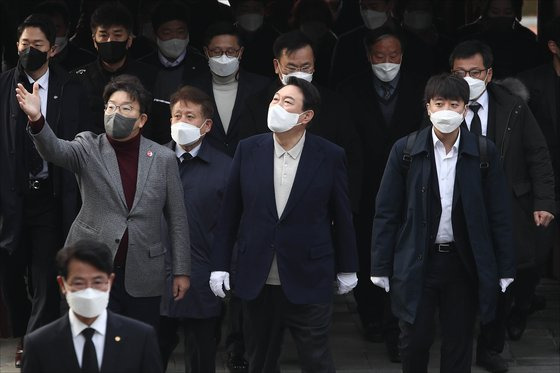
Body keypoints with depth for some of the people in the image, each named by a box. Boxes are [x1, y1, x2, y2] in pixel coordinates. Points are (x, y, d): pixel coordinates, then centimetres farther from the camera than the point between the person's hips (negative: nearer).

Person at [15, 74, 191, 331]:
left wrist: (181, 271, 6)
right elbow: (54, 150, -21)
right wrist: (36, 119, -41)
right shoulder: (89, 148, 0)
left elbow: (177, 220, 7)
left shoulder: (163, 159, 3)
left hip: (143, 277, 1)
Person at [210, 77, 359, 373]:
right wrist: (220, 265, 3)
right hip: (257, 281, 3)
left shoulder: (330, 157, -6)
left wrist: (347, 269, 7)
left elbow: (342, 216, 2)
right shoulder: (249, 150, 0)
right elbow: (229, 213, 5)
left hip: (309, 282, -2)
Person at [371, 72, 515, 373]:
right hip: (416, 263, -1)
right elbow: (386, 213, -1)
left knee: (459, 346, 7)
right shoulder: (405, 151, -3)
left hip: (464, 263, 1)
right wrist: (380, 267, -3)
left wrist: (505, 268, -1)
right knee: (414, 341, 3)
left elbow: (499, 214, 1)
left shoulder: (485, 153, -2)